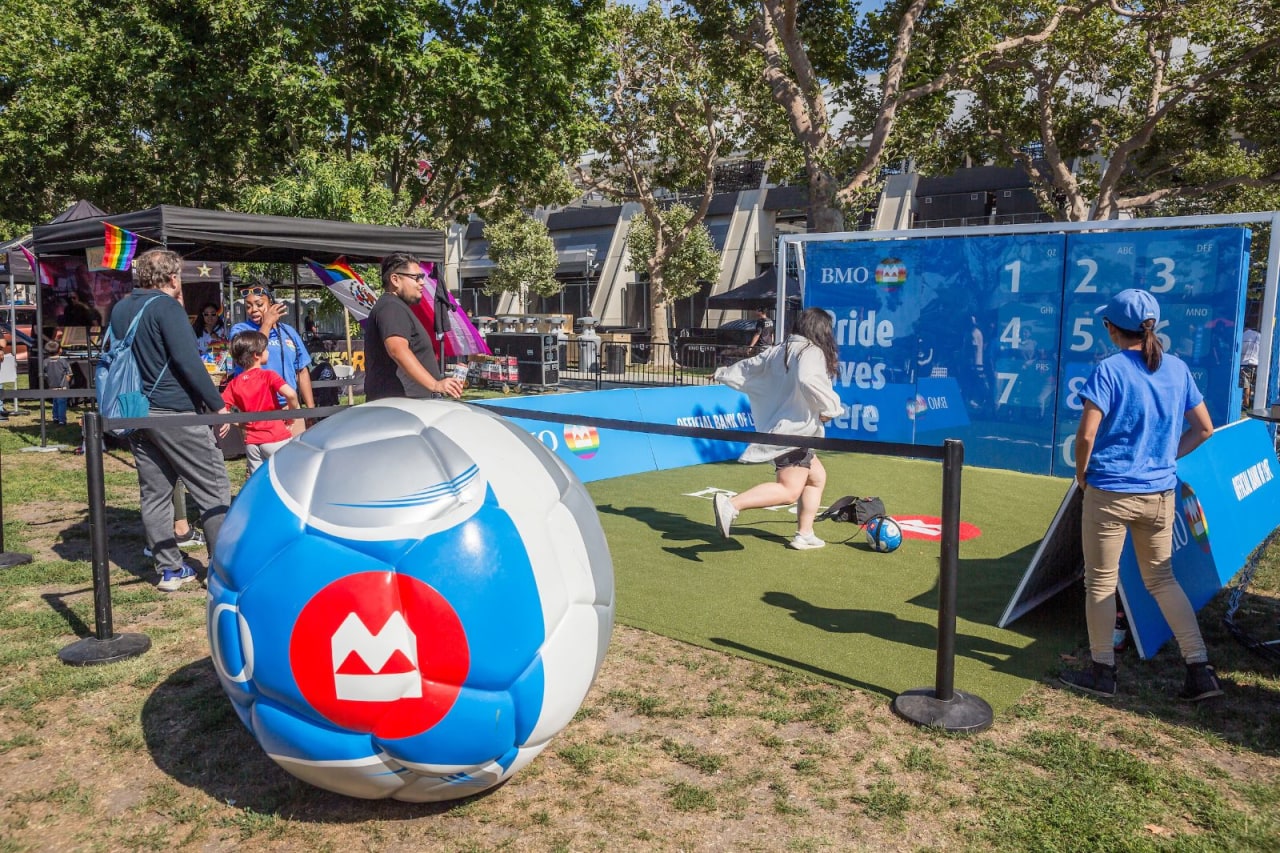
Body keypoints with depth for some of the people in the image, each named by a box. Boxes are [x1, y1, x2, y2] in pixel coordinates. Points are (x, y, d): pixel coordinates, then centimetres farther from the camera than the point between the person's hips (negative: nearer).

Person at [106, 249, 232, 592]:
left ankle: (170, 569, 16)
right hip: (174, 411, -8)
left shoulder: (120, 309, 13)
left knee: (154, 493, 10)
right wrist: (218, 405, -13)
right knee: (214, 489, -1)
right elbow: (188, 361, -17)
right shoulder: (166, 307, -11)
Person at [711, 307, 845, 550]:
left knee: (817, 476, 22)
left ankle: (804, 534, 25)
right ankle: (731, 504, -29)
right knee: (789, 490, -17)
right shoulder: (812, 352, -11)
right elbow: (807, 379, -32)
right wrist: (830, 407, -19)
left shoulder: (780, 351, 15)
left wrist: (723, 374, 42)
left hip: (782, 429, 10)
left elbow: (749, 367, 24)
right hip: (792, 430, -10)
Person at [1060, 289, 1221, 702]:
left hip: (1110, 492, -5)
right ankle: (1200, 669, 15)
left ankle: (1102, 671, 18)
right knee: (1162, 578, 18)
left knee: (1100, 581, 8)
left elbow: (1086, 436, -18)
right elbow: (1204, 429, 10)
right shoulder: (1177, 369, 4)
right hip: (1160, 494, 5)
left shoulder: (1109, 370, -12)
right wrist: (1166, 457, 16)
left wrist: (1081, 474, -2)